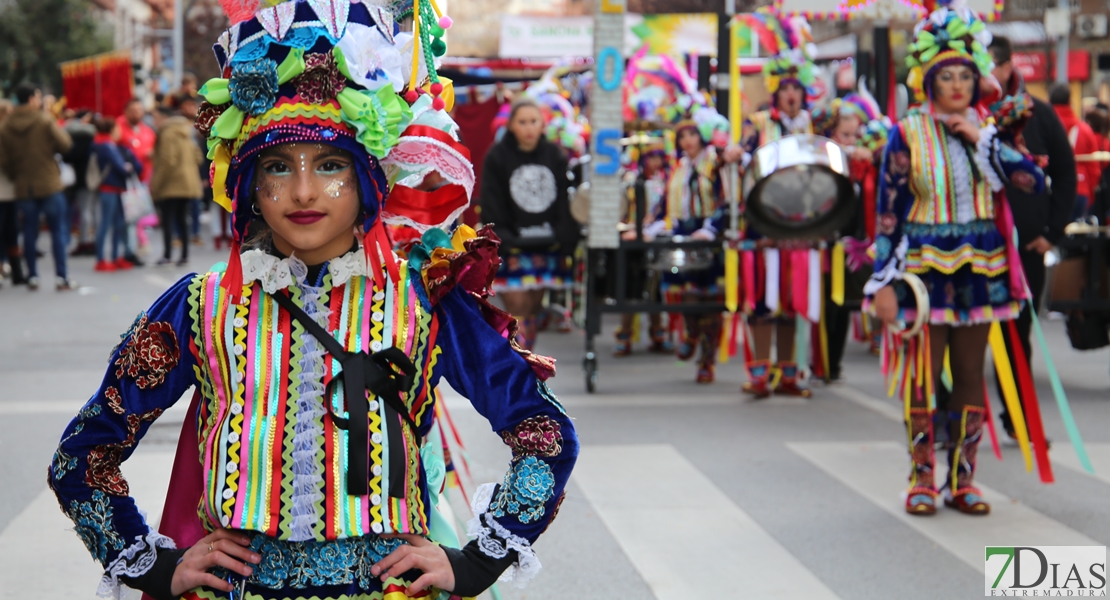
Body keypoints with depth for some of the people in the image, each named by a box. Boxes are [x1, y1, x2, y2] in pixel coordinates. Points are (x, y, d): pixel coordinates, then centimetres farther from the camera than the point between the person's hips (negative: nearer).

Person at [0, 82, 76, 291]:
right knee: (58, 230, 2)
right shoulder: (45, 121, -12)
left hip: (23, 187, 4)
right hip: (49, 184, -4)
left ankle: (32, 276, 12)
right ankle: (61, 277, -2)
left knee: (29, 232, 10)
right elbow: (65, 144, -9)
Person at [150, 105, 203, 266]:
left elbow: (167, 162, -19)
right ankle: (184, 255, 8)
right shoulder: (185, 134, 15)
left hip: (171, 186, -8)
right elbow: (197, 157, 15)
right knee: (180, 218, 12)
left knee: (167, 219, -5)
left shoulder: (168, 134, -12)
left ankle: (167, 254, -7)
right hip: (187, 184, 8)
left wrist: (155, 184, -14)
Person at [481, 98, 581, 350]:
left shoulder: (555, 156, 9)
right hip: (511, 247, -4)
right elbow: (491, 207, -4)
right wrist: (503, 240, -14)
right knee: (517, 307, -11)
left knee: (533, 309, 9)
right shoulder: (497, 157, -1)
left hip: (546, 246, 4)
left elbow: (566, 203, 9)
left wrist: (565, 240, 0)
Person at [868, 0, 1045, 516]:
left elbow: (1033, 182, -9)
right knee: (924, 373, -2)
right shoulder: (908, 134, -3)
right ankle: (923, 478, 9)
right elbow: (888, 211, -4)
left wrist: (982, 139, -13)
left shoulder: (991, 129, 5)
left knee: (971, 373, 6)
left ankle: (962, 478, 14)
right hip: (925, 265, -3)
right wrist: (883, 281, -9)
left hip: (980, 267, 3)